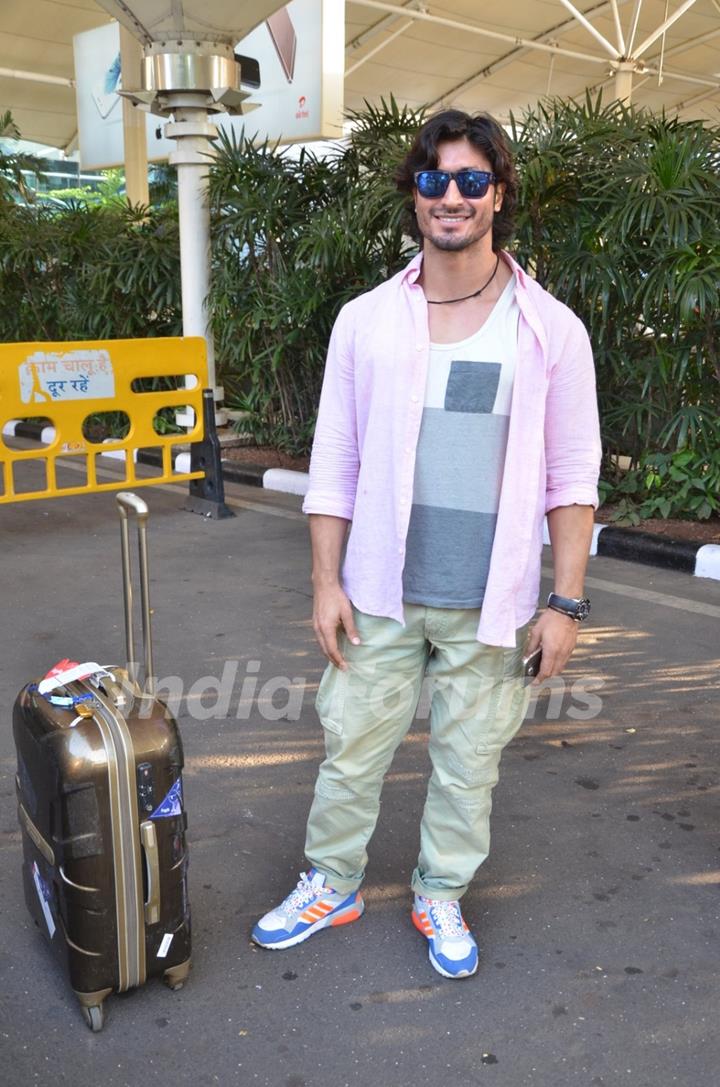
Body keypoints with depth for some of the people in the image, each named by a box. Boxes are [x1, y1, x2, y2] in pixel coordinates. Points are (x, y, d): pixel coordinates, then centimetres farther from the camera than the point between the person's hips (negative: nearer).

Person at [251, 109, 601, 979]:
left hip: (490, 606, -1)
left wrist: (566, 602, -5)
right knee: (351, 748, 12)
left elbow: (573, 476, -1)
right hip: (380, 594, 1)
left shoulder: (550, 330, -2)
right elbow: (333, 463, 3)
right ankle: (331, 885, 36)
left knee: (468, 761, 13)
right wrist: (326, 582, -1)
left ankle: (440, 896, 37)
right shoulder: (365, 321, 1)